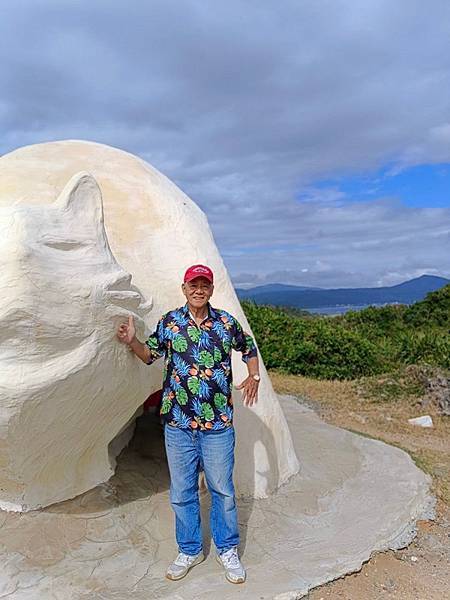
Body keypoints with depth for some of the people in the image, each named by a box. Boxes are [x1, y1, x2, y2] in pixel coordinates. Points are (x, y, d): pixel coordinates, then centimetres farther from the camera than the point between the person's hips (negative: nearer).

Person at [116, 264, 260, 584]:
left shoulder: (227, 322, -2)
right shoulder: (169, 322, -1)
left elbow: (249, 349, 15)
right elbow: (150, 355, 12)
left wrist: (253, 378, 2)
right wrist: (132, 341, -6)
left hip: (218, 424, -1)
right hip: (178, 423, 1)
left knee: (223, 490, 12)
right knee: (182, 492, 14)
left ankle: (227, 550, 34)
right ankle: (190, 551, 36)